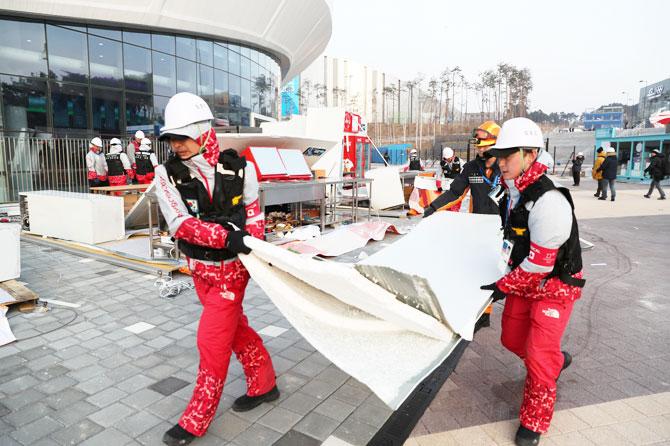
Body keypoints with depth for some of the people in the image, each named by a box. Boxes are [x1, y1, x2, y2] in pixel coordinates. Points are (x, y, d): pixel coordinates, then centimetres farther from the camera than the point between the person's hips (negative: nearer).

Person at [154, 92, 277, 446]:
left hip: (231, 268, -3)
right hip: (199, 268, 3)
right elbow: (180, 224, -20)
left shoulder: (238, 168, -11)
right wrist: (225, 236, -33)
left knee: (212, 341, 0)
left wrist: (255, 249, -10)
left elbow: (254, 212, 2)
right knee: (236, 328, 17)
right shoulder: (167, 174, -10)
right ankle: (264, 385, 38)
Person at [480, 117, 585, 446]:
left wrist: (505, 285, -16)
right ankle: (557, 360, 47)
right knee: (512, 338, 17)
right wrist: (510, 273, 14)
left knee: (538, 356, -2)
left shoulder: (549, 201, -30)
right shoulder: (514, 191, -2)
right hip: (524, 280, 8)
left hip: (554, 286, -8)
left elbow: (540, 262, -27)